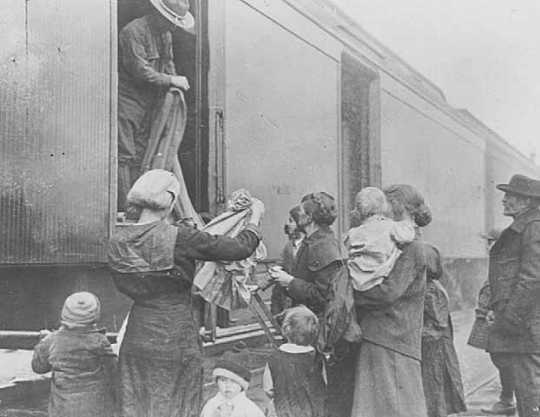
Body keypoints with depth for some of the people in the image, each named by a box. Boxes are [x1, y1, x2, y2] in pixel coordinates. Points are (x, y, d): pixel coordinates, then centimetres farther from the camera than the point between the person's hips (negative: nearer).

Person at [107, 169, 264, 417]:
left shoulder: (118, 241, -2)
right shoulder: (179, 238, -18)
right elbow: (241, 248, -14)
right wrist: (255, 217, 3)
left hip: (136, 339, 5)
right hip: (176, 339, -5)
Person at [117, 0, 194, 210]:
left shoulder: (165, 34, 12)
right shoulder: (133, 31, -16)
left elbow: (169, 63, 22)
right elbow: (140, 71, -21)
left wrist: (174, 89, 6)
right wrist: (170, 80, -15)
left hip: (147, 104, 9)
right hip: (126, 101, -9)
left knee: (140, 157, 8)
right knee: (125, 156, -10)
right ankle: (123, 210, -9)